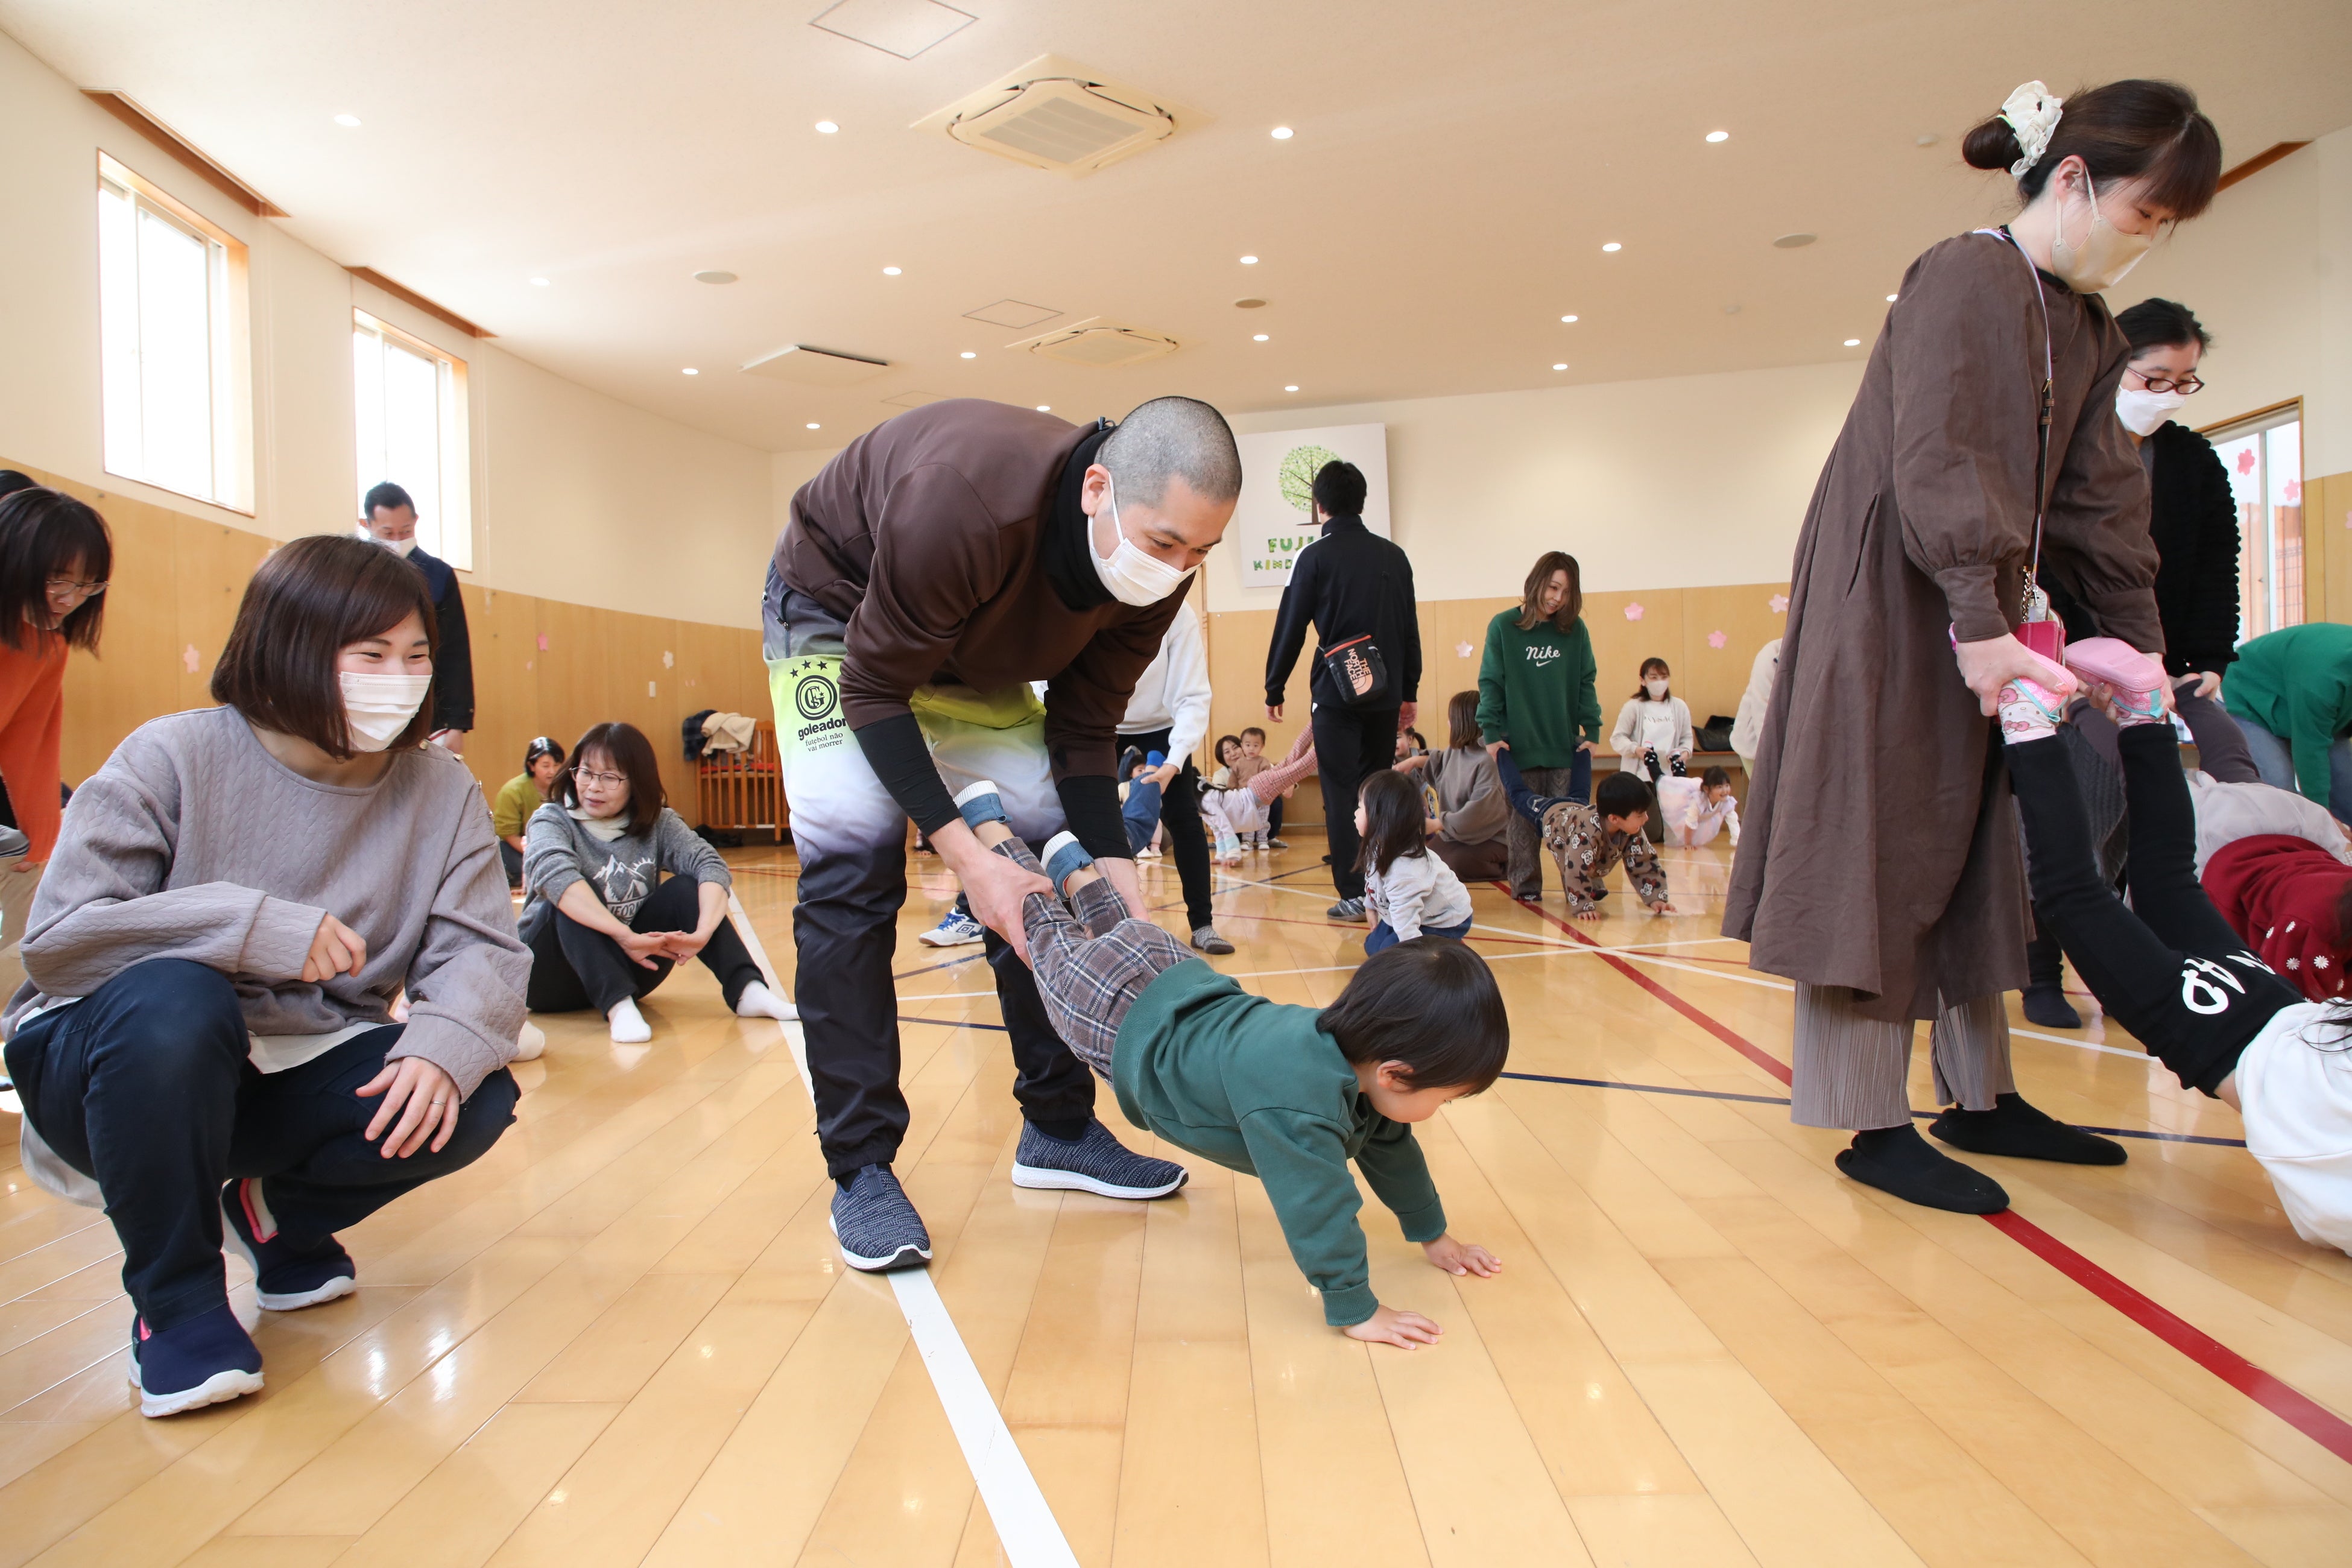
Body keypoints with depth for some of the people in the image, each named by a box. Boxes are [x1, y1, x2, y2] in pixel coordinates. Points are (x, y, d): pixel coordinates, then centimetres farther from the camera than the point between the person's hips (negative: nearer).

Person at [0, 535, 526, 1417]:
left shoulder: (440, 789, -5)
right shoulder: (174, 759, -15)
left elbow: (481, 952, -13)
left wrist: (443, 1047, -34)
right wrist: (256, 926, -29)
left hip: (303, 1074, 3)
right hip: (106, 1068, -3)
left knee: (476, 1102, -22)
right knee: (172, 999, -37)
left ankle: (282, 1214, 12)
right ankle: (174, 1297, -13)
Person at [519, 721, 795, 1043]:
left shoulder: (657, 823, -2)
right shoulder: (552, 820, -11)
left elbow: (711, 866, -19)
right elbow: (553, 873, -33)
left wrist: (703, 932, -39)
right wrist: (626, 936, -45)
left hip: (627, 964, 3)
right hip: (550, 975, -3)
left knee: (685, 888, -18)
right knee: (572, 899, -29)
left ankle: (747, 991, -30)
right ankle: (618, 1007, -40)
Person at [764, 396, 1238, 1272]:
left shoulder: (1157, 571, -23)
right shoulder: (964, 496, -43)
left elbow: (1083, 726, -12)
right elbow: (872, 686, -32)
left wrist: (1112, 862, -24)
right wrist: (962, 852, -37)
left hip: (972, 641, 6)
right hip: (836, 608, -5)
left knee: (1048, 850, -3)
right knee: (852, 854, -21)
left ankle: (1059, 1130, 10)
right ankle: (860, 1169, -10)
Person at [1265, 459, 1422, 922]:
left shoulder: (1315, 557, -5)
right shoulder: (1394, 556, 8)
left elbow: (1291, 627, -4)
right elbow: (1411, 628, 12)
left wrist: (1274, 690, 6)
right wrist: (1409, 691, 20)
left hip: (1337, 694, -4)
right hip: (1385, 695, 4)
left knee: (1342, 793, 0)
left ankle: (1354, 894, -2)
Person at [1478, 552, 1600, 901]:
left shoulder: (1576, 630, 6)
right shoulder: (1503, 627, -1)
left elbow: (1586, 682, 9)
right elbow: (1490, 682, -1)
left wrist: (1592, 729, 1)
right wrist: (1491, 731, -8)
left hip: (1565, 745, 2)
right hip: (1518, 745, -2)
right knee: (1522, 821, 2)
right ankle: (1525, 885, 10)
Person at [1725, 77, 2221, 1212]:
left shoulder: (2088, 334, 15)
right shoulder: (1962, 279, -12)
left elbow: (2099, 499, 14)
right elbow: (1940, 467, -22)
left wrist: (2137, 640, 7)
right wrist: (1979, 623, -28)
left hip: (1976, 616, 10)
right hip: (1886, 608, -10)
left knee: (1975, 850, 13)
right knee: (1874, 849, -7)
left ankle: (1980, 1091, 25)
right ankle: (1875, 1127, -1)